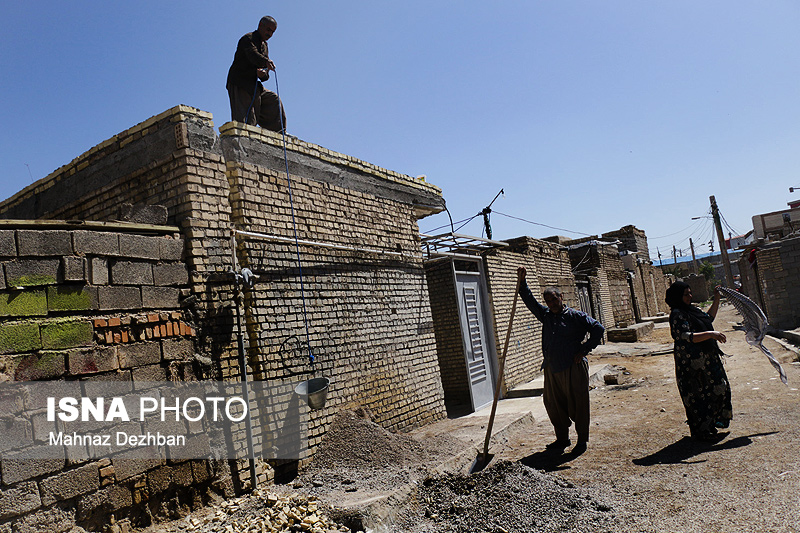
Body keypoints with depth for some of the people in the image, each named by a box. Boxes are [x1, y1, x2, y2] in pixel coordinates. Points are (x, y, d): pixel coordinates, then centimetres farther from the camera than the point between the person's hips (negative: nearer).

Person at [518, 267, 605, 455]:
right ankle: (562, 438, 26)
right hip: (551, 369, 6)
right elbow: (529, 300, 13)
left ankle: (582, 440, 18)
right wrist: (522, 281, 2)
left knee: (577, 405, 2)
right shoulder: (545, 315, 12)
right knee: (553, 405, 11)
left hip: (574, 368, -5)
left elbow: (598, 329, -6)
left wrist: (583, 350, -8)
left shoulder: (576, 316, -3)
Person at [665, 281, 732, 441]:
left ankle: (710, 422, 34)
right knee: (699, 394, -2)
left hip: (707, 359, 10)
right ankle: (701, 431, 11)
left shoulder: (692, 310, 11)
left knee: (717, 389, 17)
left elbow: (709, 318, 27)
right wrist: (710, 334, -28)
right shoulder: (677, 315, -17)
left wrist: (717, 300, 20)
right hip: (692, 363, -10)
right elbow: (686, 337, -26)